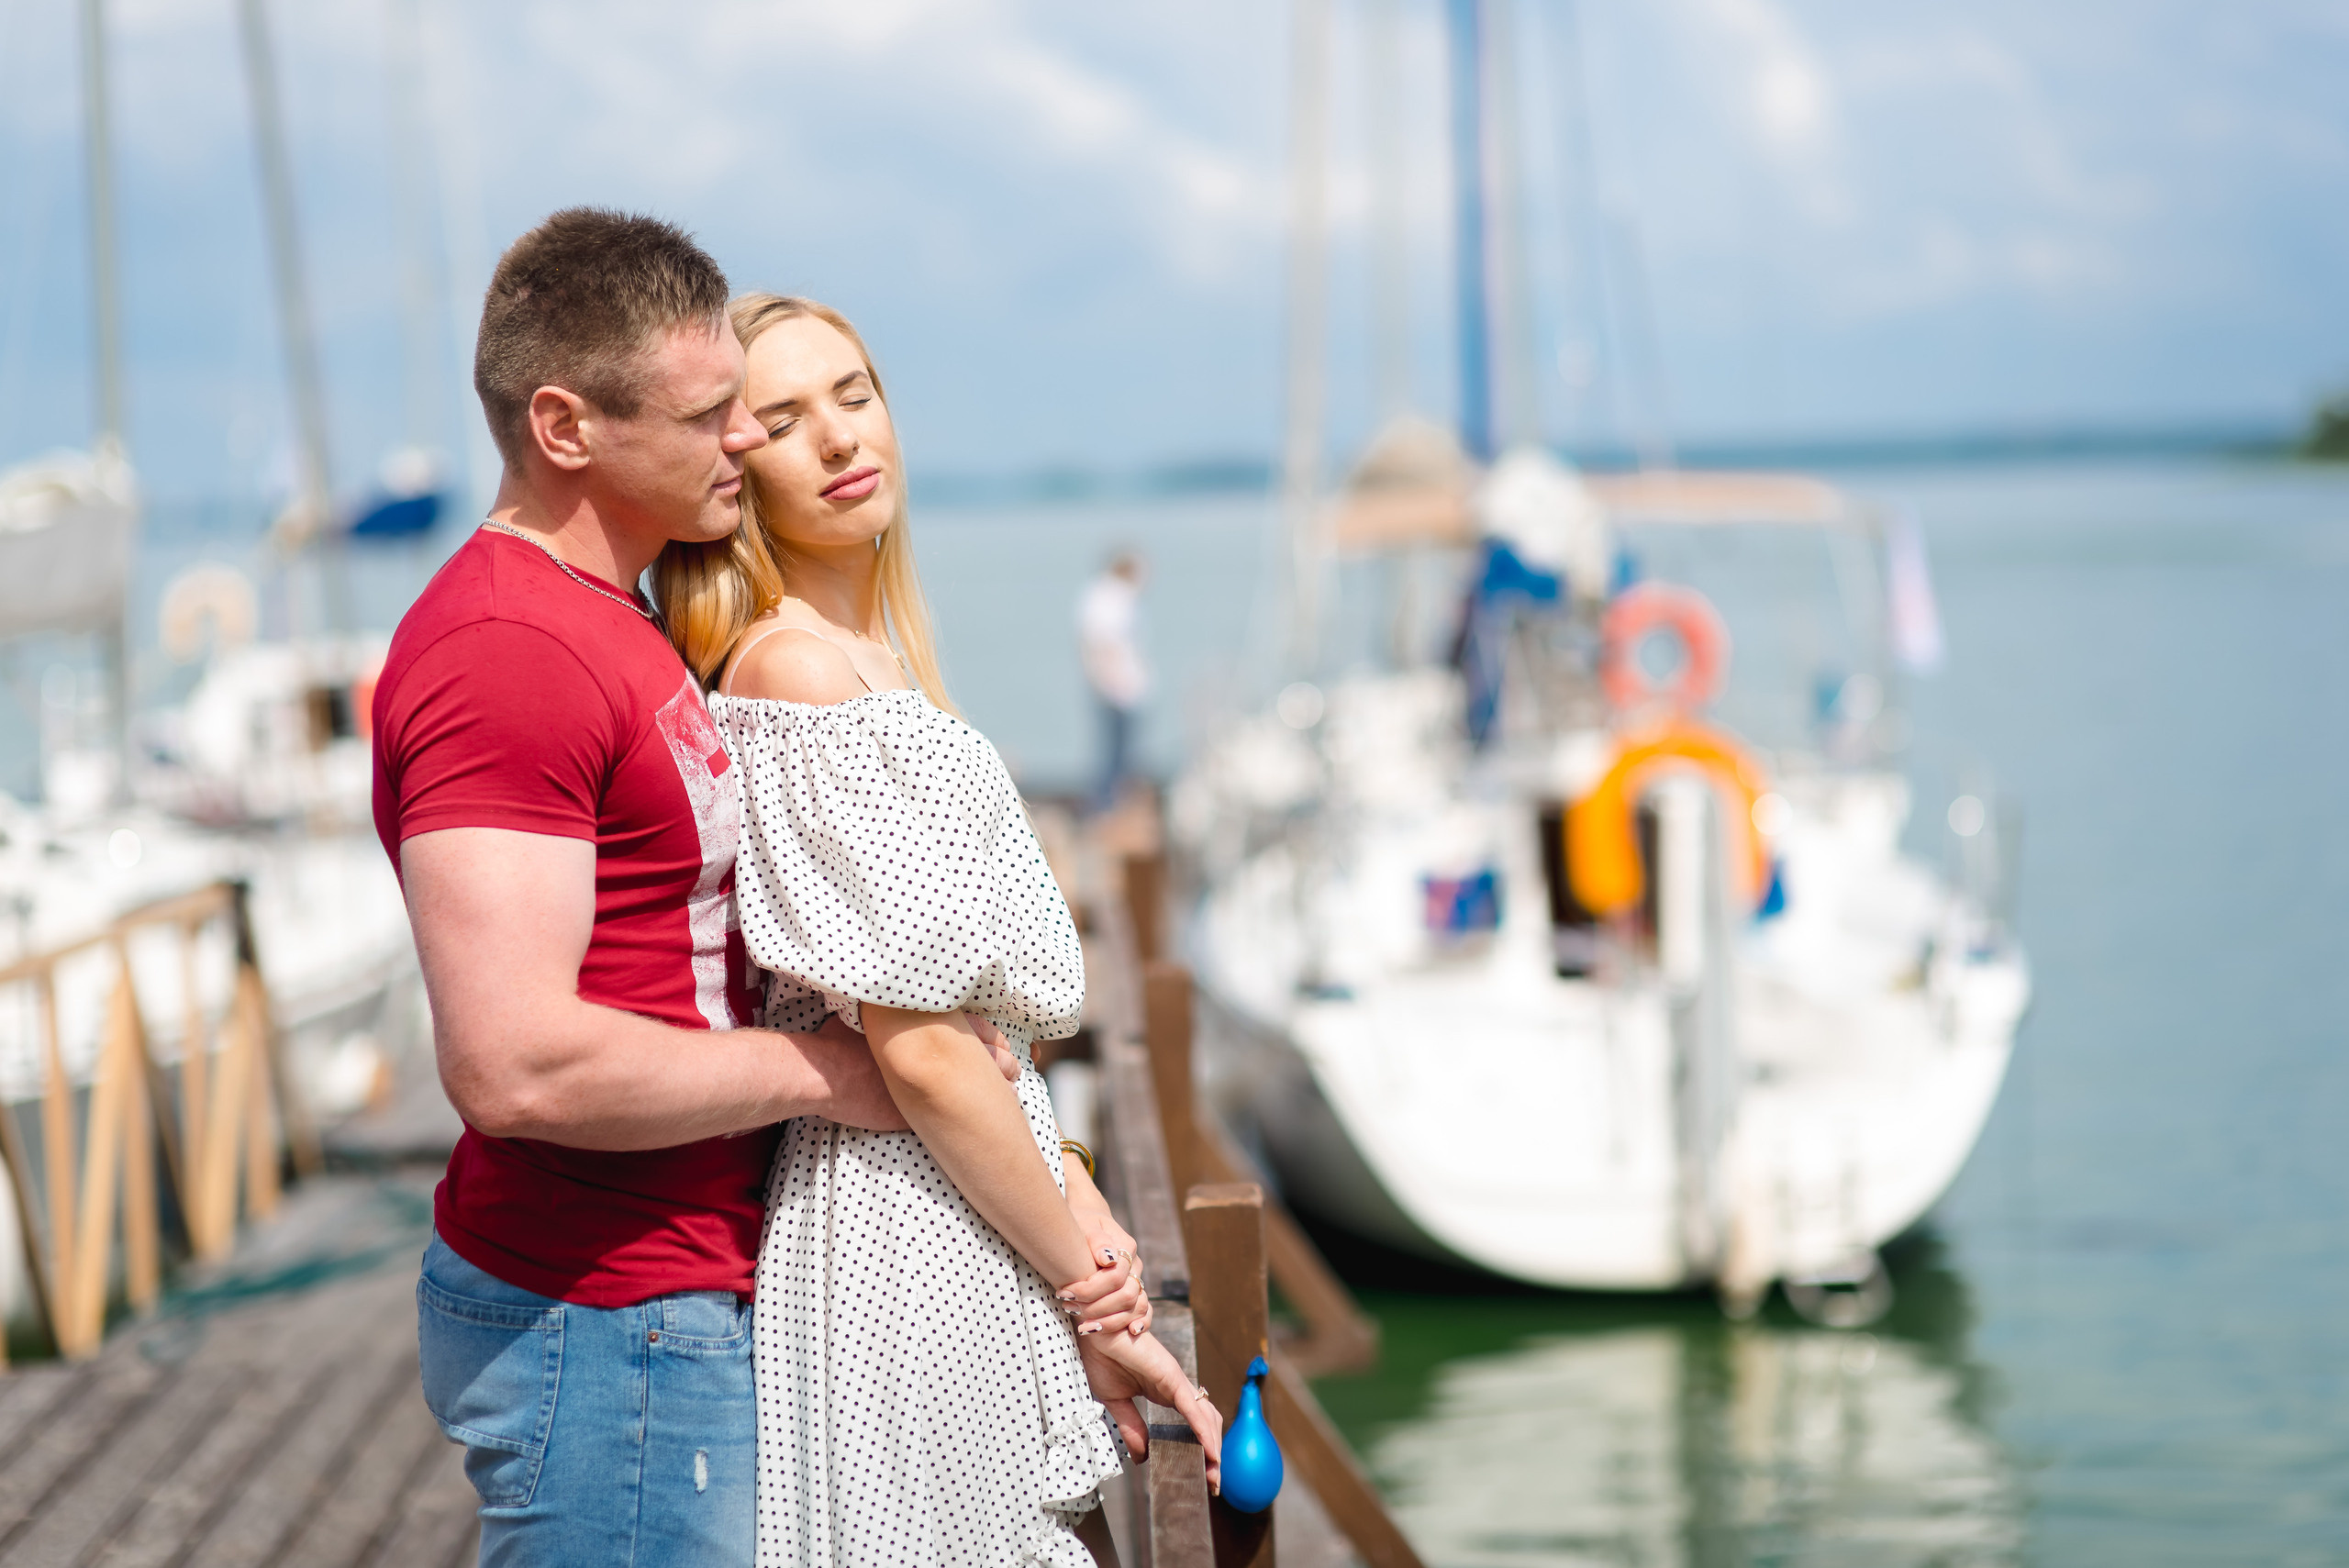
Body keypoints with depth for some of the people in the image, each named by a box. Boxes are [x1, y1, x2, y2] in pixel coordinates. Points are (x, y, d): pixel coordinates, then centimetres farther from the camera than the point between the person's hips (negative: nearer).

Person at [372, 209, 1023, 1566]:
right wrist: (824, 1070, -15)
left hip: (693, 1296, 10)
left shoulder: (618, 619, 15)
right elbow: (514, 1064, -28)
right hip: (603, 1330, -10)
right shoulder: (503, 653, -19)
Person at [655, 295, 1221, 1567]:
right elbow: (919, 1048, -19)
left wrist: (1074, 1196, 2)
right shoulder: (794, 666, -16)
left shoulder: (875, 653, 13)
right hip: (909, 1245, -9)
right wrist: (1097, 1301, -13)